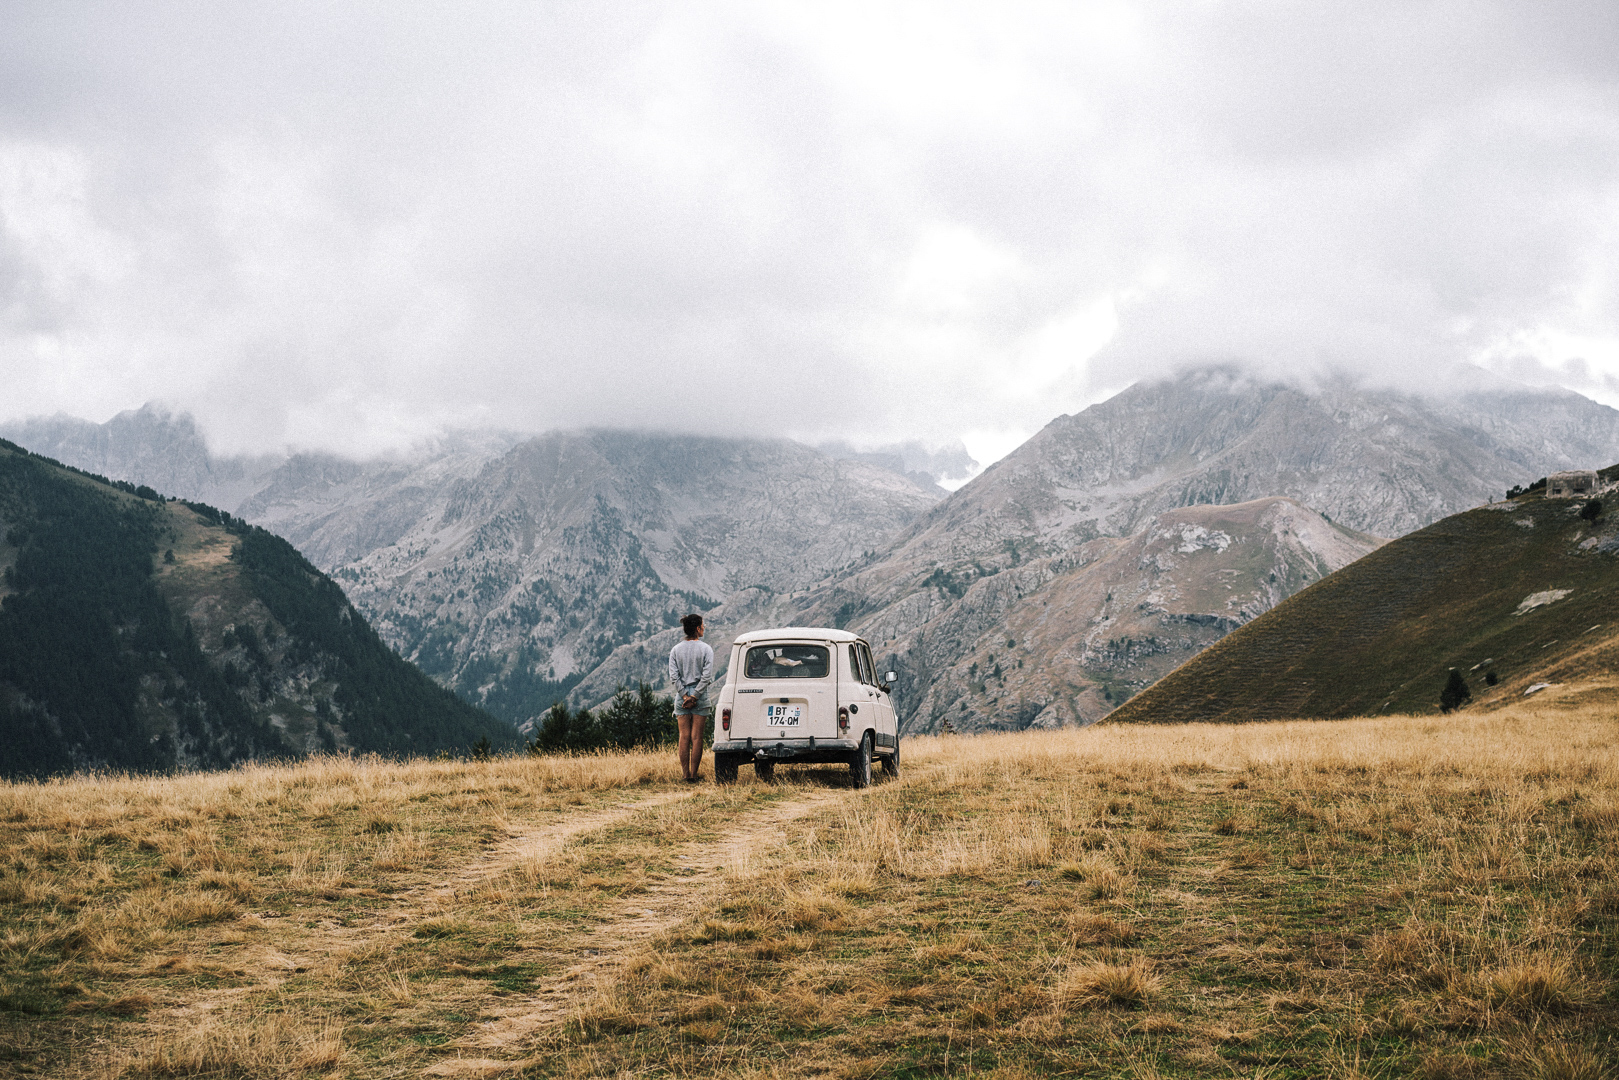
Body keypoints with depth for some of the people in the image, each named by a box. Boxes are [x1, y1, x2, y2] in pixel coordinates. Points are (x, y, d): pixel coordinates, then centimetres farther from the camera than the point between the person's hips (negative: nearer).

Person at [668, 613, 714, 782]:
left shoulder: (676, 650, 3)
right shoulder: (706, 650, -4)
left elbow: (674, 677, -3)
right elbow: (707, 676, -11)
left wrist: (685, 695, -5)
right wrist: (694, 696, -9)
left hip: (681, 696, 2)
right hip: (701, 696, -2)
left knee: (684, 737, 5)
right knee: (697, 737, 1)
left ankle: (686, 774, 3)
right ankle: (693, 775, -1)